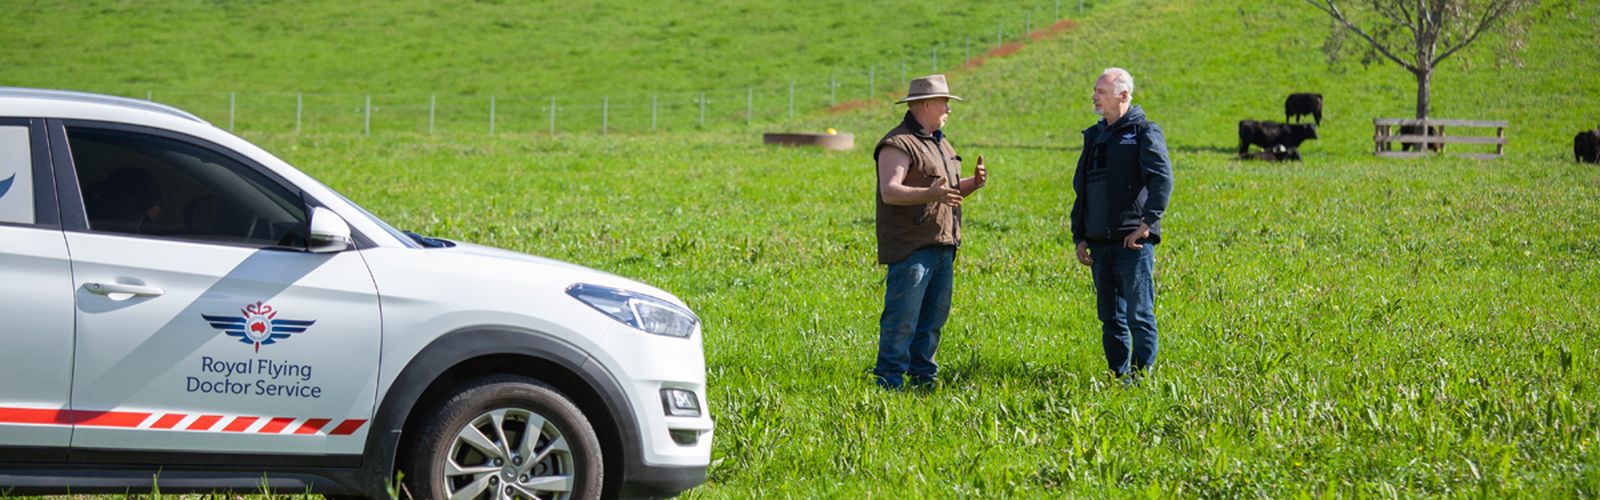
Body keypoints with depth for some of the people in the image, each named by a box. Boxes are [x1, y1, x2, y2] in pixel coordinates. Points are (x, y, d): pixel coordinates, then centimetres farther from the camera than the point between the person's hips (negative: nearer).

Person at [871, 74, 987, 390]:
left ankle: (924, 377, 19)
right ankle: (889, 382, -6)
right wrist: (930, 194, -35)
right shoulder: (898, 144, -10)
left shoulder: (940, 144, 21)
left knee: (933, 317, 11)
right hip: (910, 248, -9)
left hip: (942, 246, 9)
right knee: (902, 318, -9)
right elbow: (889, 192, -21)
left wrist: (974, 183, 8)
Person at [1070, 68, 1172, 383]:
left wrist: (1147, 224, -20)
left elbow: (1162, 180, -16)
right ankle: (1118, 377, 15)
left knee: (1139, 314, -6)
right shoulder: (1094, 137, 18)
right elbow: (1081, 189, 22)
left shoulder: (1144, 132, -4)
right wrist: (1079, 237, 14)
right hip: (1100, 244, 7)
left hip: (1133, 243, -7)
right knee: (1110, 317, 9)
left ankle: (1141, 376, -2)